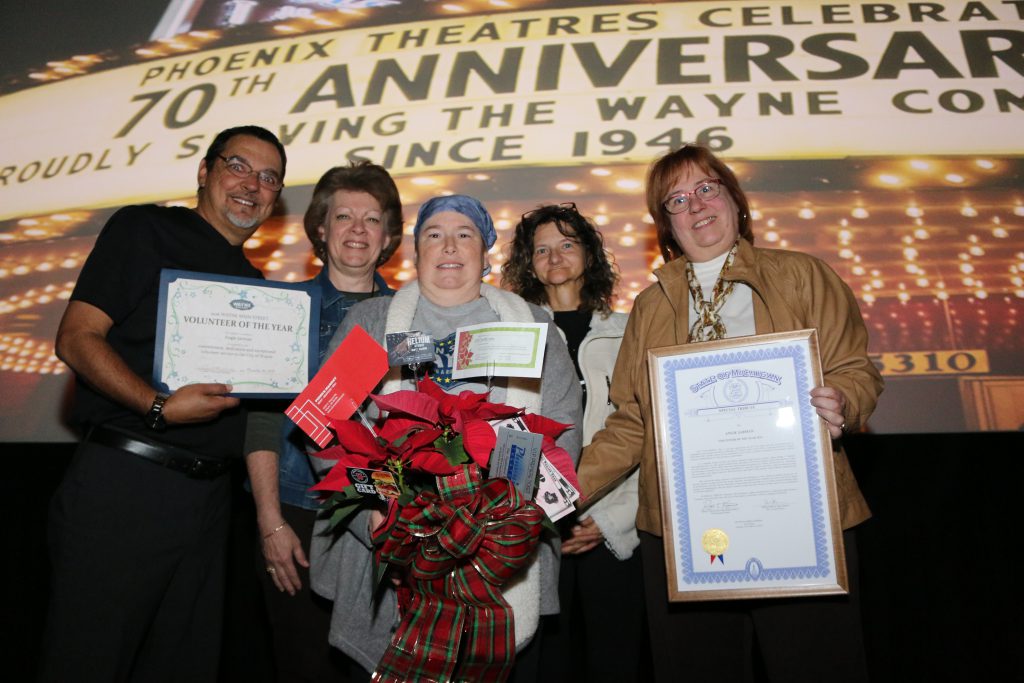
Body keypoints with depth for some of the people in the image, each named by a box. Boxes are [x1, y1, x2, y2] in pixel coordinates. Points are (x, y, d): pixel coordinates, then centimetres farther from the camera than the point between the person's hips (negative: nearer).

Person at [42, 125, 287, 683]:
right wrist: (159, 407, -22)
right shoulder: (145, 229, 0)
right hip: (124, 483, -6)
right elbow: (76, 338, -10)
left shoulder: (253, 281, 18)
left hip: (208, 498, 6)